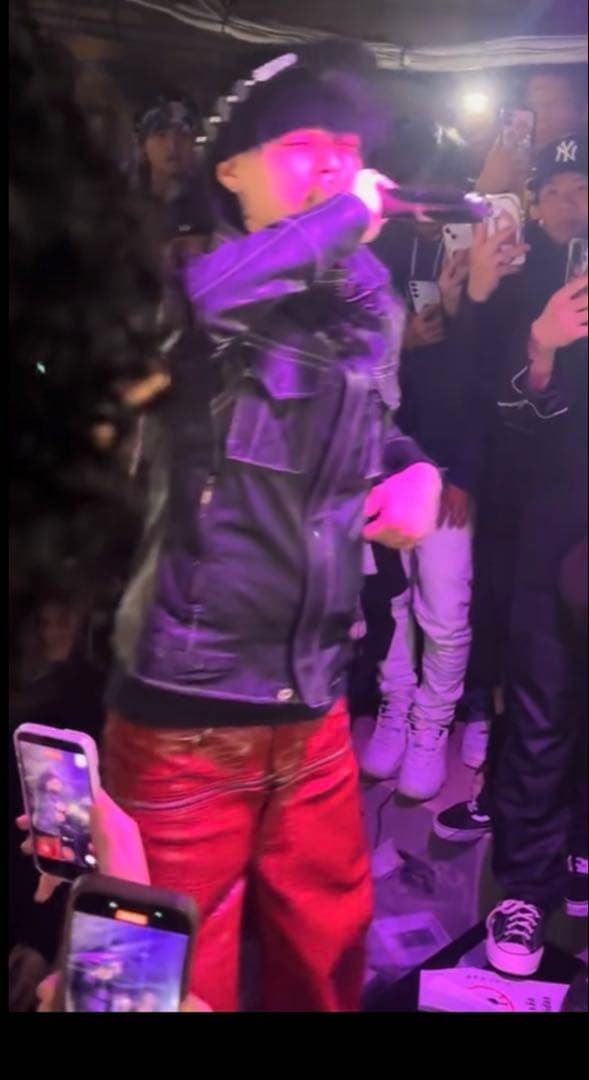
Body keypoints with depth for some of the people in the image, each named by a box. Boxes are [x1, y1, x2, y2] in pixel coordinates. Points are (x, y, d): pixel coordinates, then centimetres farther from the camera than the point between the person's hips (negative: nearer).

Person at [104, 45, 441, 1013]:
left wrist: (416, 469, 3)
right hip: (188, 708, -5)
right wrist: (341, 216, -23)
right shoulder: (195, 286, -11)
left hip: (314, 703, 6)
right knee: (184, 975, 13)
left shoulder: (366, 305, 6)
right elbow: (198, 299, -37)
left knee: (330, 947, 23)